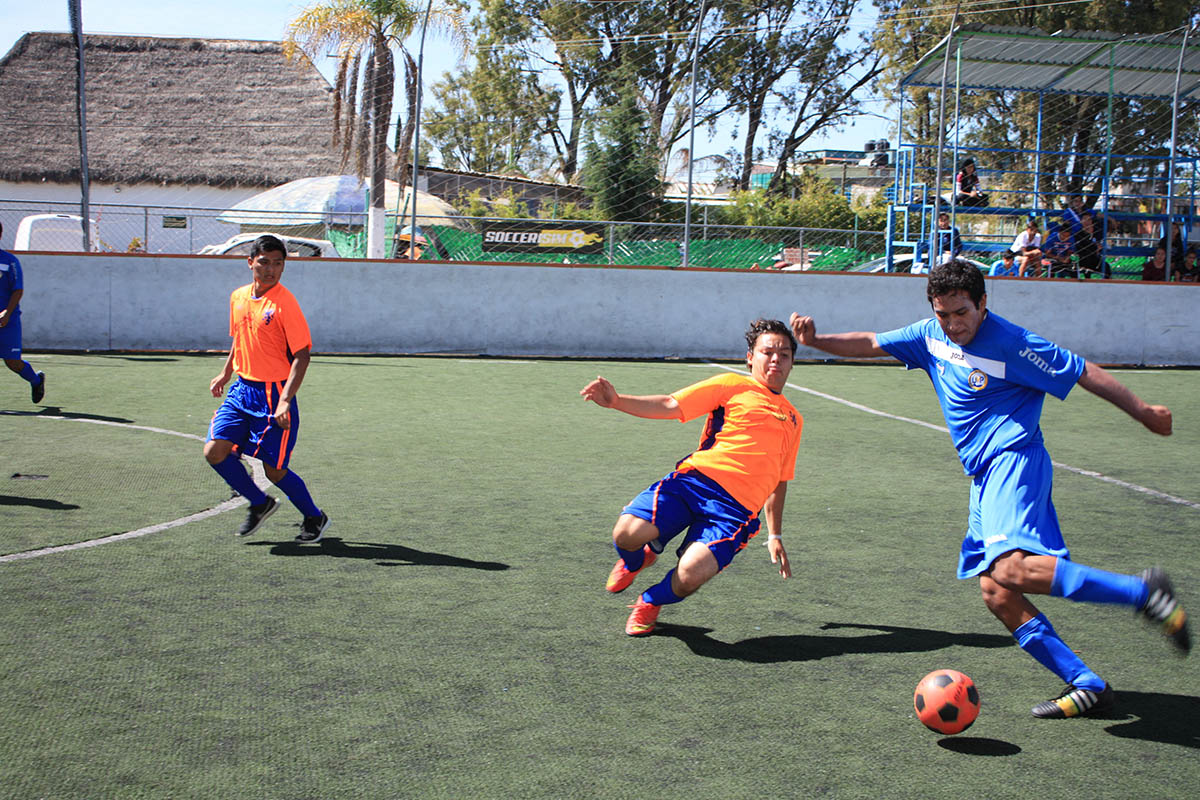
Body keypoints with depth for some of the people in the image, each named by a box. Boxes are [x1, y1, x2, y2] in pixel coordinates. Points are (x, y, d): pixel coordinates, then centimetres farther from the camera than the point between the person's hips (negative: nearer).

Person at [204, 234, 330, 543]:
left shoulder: (285, 303, -14)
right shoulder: (238, 297, 7)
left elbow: (302, 355, -16)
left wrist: (285, 400, -24)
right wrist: (226, 374, 20)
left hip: (273, 394, -6)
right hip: (241, 389, 6)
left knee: (274, 469, -2)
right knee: (214, 451, -5)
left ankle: (315, 518, 22)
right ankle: (260, 503, 18)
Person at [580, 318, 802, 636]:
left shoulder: (794, 420, 25)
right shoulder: (732, 385, 12)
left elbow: (778, 482, 32)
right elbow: (670, 405, 2)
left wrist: (775, 535, 28)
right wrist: (617, 401, -12)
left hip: (735, 508, 2)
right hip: (695, 478, -1)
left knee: (689, 577, -25)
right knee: (627, 533, -25)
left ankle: (651, 601, 13)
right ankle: (636, 561, 15)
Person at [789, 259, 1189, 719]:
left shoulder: (1009, 343, -9)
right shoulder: (931, 335, 11)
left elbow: (1083, 372, -3)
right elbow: (871, 345, 21)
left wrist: (1142, 411, 1)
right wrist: (815, 341, 8)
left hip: (1014, 459, -8)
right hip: (986, 475, 8)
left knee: (1012, 568, -31)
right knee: (995, 593, -3)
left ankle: (1142, 591, -26)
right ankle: (1087, 686, 0)